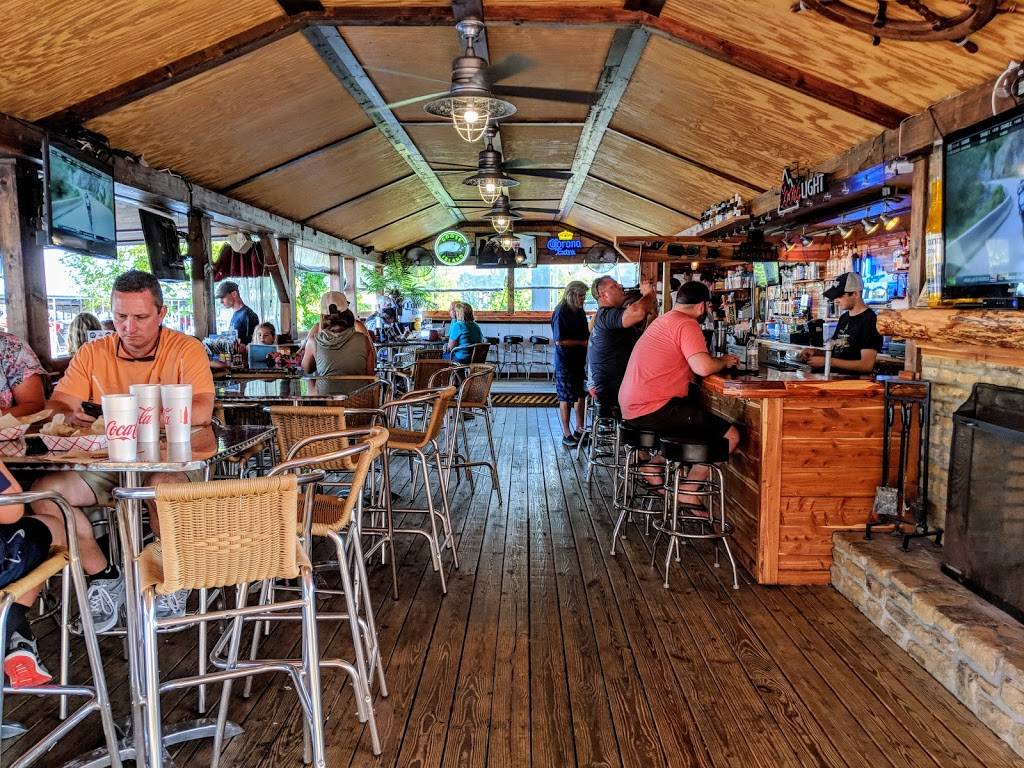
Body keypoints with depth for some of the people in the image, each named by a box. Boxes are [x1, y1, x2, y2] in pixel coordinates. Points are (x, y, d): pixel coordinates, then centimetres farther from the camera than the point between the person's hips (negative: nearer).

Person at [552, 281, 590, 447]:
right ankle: (566, 434, 9)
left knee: (581, 395, 13)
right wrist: (583, 343, -18)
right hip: (565, 363, -8)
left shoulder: (580, 311, 10)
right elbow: (560, 341, -21)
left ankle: (579, 429, 25)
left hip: (580, 360, 8)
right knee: (566, 398, 0)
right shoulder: (561, 313, -15)